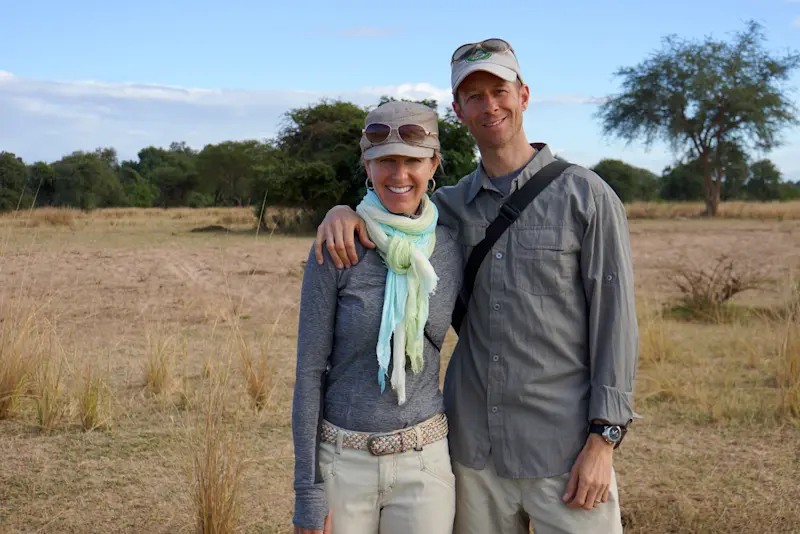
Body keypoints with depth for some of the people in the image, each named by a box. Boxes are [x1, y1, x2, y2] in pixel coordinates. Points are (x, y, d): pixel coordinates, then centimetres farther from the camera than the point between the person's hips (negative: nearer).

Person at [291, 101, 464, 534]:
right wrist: (307, 492, -9)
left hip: (422, 465, 2)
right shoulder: (333, 250, -10)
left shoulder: (449, 250, -1)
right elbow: (310, 370, -9)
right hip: (343, 464, -2)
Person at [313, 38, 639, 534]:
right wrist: (342, 211, -4)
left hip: (563, 451, -4)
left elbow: (615, 318, -7)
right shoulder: (456, 203, 8)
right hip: (475, 448, 4)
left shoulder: (586, 195, -5)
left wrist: (603, 440, -12)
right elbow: (388, 202, 22)